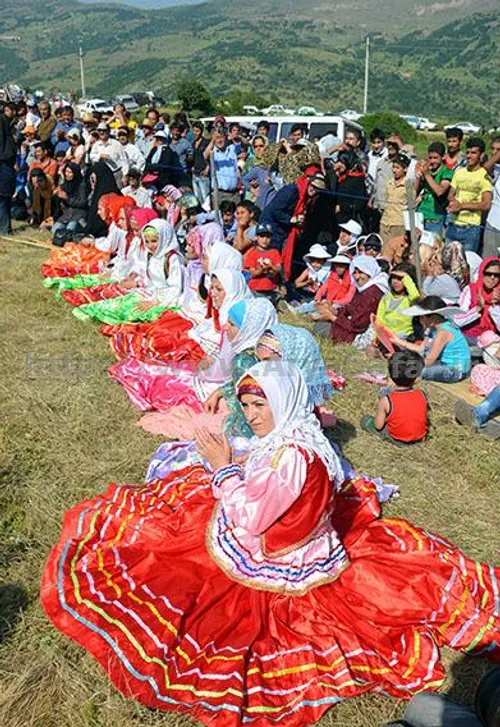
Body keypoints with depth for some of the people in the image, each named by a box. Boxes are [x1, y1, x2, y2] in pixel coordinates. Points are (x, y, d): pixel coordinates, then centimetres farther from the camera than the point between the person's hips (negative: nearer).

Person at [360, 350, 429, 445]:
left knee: (365, 419, 17)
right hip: (420, 438, 1)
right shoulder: (422, 395, -18)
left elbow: (378, 426, -17)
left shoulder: (385, 401, -26)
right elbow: (426, 418, -3)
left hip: (396, 440, -1)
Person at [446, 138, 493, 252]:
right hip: (453, 225, 5)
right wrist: (454, 202, -10)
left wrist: (461, 205, -17)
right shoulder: (459, 172, 10)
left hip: (470, 228, -5)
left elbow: (486, 205, -14)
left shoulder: (484, 176, -7)